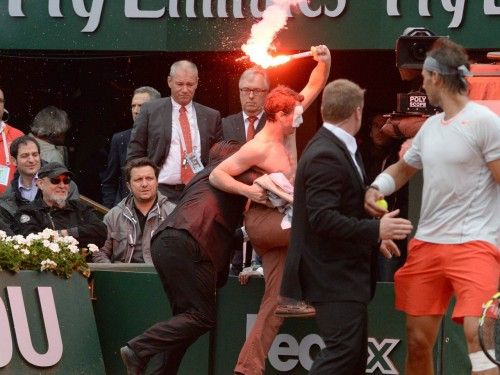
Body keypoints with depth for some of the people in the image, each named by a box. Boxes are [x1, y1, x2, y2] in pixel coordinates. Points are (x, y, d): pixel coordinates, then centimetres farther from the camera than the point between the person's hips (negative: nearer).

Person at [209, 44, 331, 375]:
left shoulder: (288, 129, 2)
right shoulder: (258, 149, -18)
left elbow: (315, 87, 7)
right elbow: (216, 175, -15)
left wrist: (325, 62, -11)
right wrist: (247, 190, -27)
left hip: (280, 224, 7)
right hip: (263, 221, -7)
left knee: (275, 301, 2)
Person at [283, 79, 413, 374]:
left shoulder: (340, 149, 13)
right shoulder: (325, 156, -19)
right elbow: (322, 218, -27)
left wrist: (374, 236, 22)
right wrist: (375, 230, -28)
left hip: (348, 271, 11)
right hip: (334, 275, -11)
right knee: (343, 350, -16)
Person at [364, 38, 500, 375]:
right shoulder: (430, 126, 14)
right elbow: (403, 169, 29)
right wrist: (377, 189, 8)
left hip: (473, 244, -7)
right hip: (427, 243, 7)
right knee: (418, 341, 7)